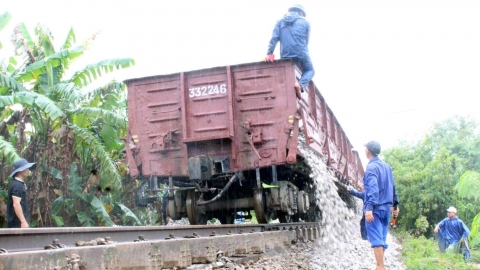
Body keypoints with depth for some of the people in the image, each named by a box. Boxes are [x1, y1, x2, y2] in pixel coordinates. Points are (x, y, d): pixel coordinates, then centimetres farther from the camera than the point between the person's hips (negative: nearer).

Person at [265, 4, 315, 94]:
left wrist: (269, 53, -7)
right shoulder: (305, 22, 9)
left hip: (285, 55, 3)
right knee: (309, 71, 20)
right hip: (301, 54, -2)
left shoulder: (280, 22, 14)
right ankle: (300, 84, -11)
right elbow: (306, 41, 13)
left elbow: (274, 38, 0)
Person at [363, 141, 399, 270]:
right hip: (386, 208, 8)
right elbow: (392, 186, 19)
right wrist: (395, 204, 27)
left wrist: (369, 208, -29)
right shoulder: (387, 166, 13)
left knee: (376, 239, -9)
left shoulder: (371, 167, -11)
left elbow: (373, 188, -22)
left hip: (375, 208, -8)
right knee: (381, 238, 11)